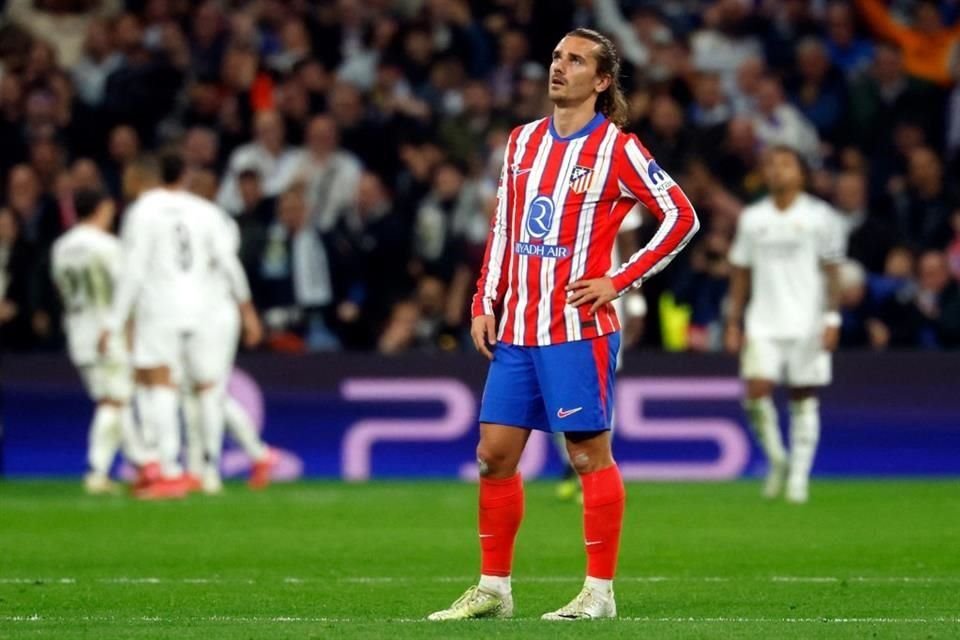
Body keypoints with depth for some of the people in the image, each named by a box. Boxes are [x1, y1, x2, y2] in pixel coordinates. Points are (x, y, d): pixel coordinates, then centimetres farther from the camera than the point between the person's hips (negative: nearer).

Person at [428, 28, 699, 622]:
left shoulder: (615, 148, -5)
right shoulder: (523, 141, 13)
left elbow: (682, 217, -5)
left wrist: (620, 282, -9)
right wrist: (485, 304, 10)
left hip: (578, 329, -6)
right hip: (516, 329, 6)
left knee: (590, 453, -3)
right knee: (495, 454, 5)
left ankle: (600, 592, 3)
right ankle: (494, 589, 13)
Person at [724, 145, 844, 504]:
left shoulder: (819, 216, 2)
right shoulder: (752, 219, 10)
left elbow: (832, 271, 2)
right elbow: (740, 274, 14)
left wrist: (832, 319, -7)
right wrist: (733, 323, 9)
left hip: (807, 323, -2)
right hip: (763, 323, 2)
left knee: (804, 400, 1)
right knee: (756, 390, -14)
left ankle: (799, 477, 8)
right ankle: (776, 459, 7)